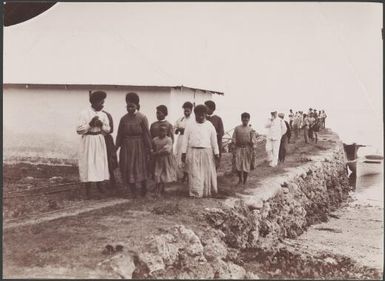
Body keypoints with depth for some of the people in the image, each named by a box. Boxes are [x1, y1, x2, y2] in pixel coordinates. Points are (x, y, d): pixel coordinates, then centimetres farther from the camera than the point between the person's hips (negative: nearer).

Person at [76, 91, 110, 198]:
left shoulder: (103, 115, 7)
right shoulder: (84, 113, -7)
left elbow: (108, 129, 9)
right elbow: (79, 130, -10)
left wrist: (101, 125, -10)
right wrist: (90, 124, -20)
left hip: (100, 142, 4)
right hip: (88, 141, -4)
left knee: (100, 163, 7)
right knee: (88, 164, -1)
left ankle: (99, 185, 21)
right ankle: (88, 190, 7)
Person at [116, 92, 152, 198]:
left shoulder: (142, 118, -6)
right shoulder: (124, 119, 4)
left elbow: (146, 134, -7)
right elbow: (119, 135, 5)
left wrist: (148, 149, -8)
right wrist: (116, 147, 1)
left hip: (139, 147, -3)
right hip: (126, 148, 3)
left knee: (141, 168, 6)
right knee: (128, 169, 4)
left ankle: (144, 189, 26)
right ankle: (133, 192, 14)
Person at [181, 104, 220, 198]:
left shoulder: (209, 125, 8)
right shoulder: (190, 125, 6)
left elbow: (214, 141, 7)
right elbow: (185, 140, 4)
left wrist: (216, 154, 2)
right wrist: (183, 153, -2)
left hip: (206, 152, 1)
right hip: (193, 152, -1)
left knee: (208, 173, 3)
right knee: (194, 174, -2)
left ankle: (207, 193, 14)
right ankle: (196, 193, 3)